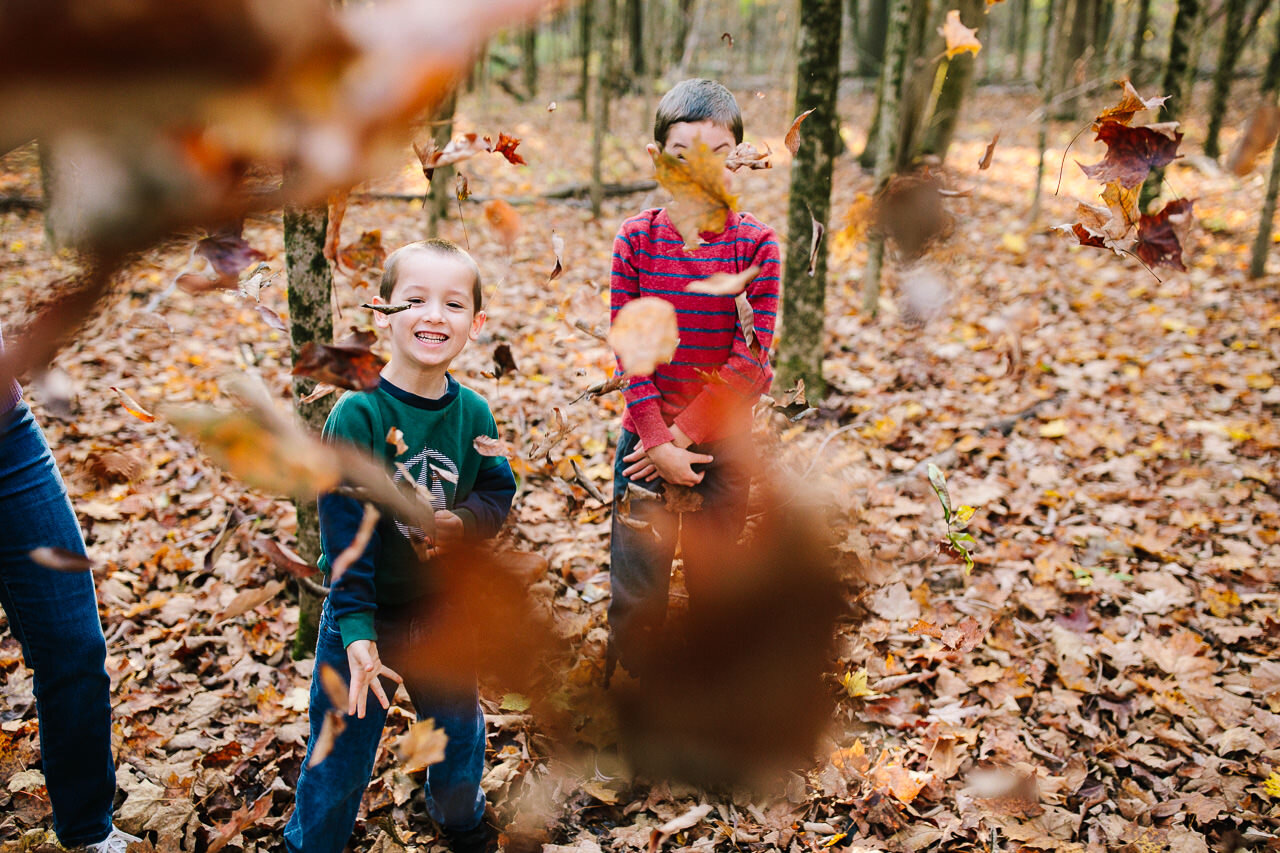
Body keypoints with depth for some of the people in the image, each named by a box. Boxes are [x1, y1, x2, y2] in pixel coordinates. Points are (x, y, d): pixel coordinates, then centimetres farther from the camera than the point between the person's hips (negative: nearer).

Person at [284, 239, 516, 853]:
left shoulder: (473, 413, -7)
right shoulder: (357, 415, -20)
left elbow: (499, 493, 4)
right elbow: (344, 532, -21)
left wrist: (464, 520, -18)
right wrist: (356, 631, -26)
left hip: (445, 611, 4)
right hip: (366, 614, -4)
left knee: (461, 738, 23)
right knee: (340, 760, 10)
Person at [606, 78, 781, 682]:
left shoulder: (755, 243, -7)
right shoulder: (635, 237, -5)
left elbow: (750, 359, -10)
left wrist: (685, 433, -14)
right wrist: (658, 440, -13)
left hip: (723, 440, 0)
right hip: (647, 437, 0)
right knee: (636, 597, 4)